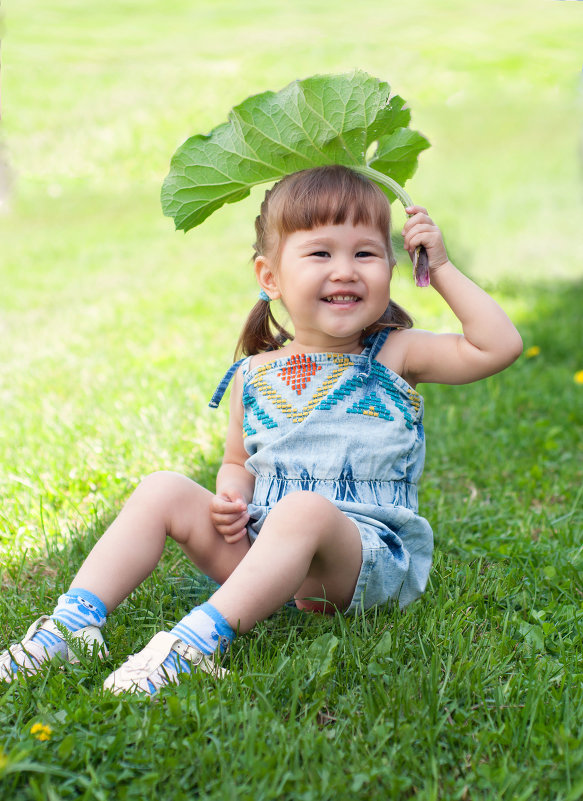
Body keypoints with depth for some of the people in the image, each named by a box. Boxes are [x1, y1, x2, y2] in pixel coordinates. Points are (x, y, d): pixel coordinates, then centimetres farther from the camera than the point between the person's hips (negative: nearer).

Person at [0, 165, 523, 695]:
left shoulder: (394, 357, 1)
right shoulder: (254, 378, 10)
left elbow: (499, 346, -9)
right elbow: (239, 463, 23)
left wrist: (440, 268, -7)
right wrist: (231, 498, -1)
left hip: (369, 558, -4)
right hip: (263, 550, 4)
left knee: (304, 510, -37)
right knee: (163, 491, -10)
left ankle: (202, 639, -45)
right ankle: (74, 622, -17)